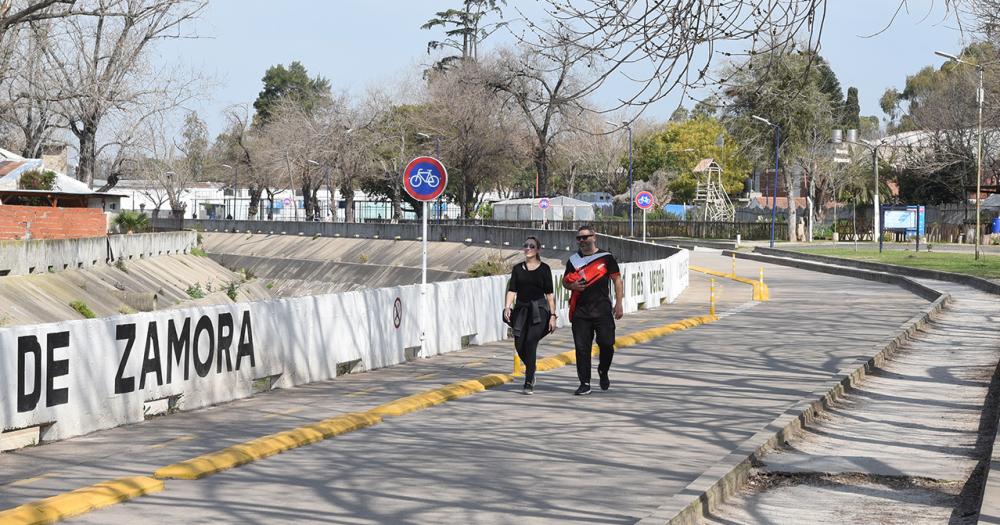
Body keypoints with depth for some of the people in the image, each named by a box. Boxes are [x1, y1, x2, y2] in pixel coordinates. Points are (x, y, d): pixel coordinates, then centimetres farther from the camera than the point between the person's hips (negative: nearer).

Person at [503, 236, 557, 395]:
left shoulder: (544, 269, 3)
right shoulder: (518, 269, 11)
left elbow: (549, 294, 2)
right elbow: (512, 290, 5)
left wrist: (553, 315, -2)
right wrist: (507, 307, -11)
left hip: (539, 309, -3)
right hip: (521, 309, 3)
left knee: (530, 342, -16)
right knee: (519, 345, -2)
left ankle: (529, 383, -11)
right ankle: (531, 370, 29)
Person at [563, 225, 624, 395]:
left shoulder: (606, 257, 2)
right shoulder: (573, 260, 11)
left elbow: (617, 280, 3)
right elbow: (565, 281, 20)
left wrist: (618, 304, -4)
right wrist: (572, 286, -4)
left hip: (602, 310, -2)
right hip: (580, 311, 2)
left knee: (607, 344, -5)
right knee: (581, 348, 0)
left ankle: (603, 372, 25)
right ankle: (585, 383, 7)